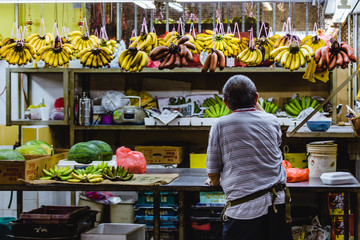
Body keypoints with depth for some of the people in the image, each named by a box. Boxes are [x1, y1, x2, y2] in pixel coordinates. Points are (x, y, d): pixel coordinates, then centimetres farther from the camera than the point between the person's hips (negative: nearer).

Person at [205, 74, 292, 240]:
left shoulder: (220, 125, -4)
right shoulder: (272, 121, 6)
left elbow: (213, 175, 1)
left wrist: (215, 181, 25)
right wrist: (256, 104, 36)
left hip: (244, 209, -4)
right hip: (278, 202, 4)